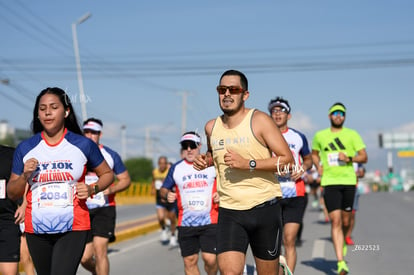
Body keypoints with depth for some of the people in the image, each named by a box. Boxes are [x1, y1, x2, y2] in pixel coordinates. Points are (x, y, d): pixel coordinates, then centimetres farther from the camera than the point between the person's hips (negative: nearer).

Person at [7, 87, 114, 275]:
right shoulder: (25, 148, 4)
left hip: (73, 227, -3)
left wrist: (93, 189, -6)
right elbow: (12, 194, 10)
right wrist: (24, 176, -10)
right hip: (36, 229, 3)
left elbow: (107, 173, 13)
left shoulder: (83, 145, 0)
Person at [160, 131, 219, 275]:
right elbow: (164, 189, 17)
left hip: (210, 221, -2)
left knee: (210, 258, -13)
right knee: (190, 261, 3)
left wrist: (221, 194, -10)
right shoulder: (176, 168, 9)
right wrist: (167, 194, -6)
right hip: (186, 224, 2)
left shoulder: (212, 164, 2)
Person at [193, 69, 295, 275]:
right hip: (229, 211, 3)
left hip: (264, 207, -2)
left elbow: (288, 161, -12)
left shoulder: (259, 121, -7)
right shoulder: (211, 127, 6)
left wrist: (248, 164, -21)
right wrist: (206, 160, 5)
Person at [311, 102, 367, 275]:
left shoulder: (352, 134, 4)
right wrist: (318, 167, 8)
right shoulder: (319, 136, 8)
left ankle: (342, 242, 44)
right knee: (335, 221, -11)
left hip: (349, 181, 1)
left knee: (345, 221, 9)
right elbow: (314, 153, 25)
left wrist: (349, 158, -15)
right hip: (330, 183, -1)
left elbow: (364, 157, 3)